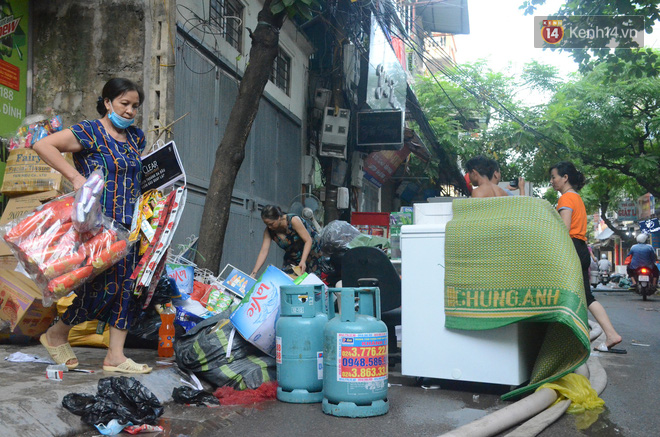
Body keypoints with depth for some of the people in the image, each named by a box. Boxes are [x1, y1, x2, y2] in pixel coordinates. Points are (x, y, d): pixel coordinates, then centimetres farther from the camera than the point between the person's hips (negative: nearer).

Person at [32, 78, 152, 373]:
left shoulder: (136, 137, 16)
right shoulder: (90, 132, -6)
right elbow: (42, 145, -14)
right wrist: (75, 176, -19)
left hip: (130, 224, 7)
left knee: (128, 287, 4)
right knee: (106, 285, -7)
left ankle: (115, 356, 11)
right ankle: (57, 334, 19)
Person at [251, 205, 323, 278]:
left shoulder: (293, 220, -29)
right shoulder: (268, 231, -15)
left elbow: (308, 240, -26)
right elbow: (263, 252, -17)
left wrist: (303, 261, -36)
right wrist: (254, 273, -26)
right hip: (292, 258, 4)